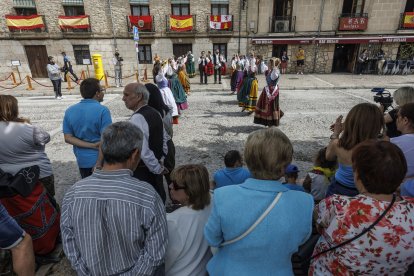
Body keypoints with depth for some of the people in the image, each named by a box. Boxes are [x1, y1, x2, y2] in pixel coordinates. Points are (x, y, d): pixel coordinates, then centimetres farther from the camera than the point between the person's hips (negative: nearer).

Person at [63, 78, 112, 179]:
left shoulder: (69, 111, 1)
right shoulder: (102, 110, -17)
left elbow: (68, 138, -2)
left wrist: (91, 145, -10)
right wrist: (98, 164, -17)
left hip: (82, 161, 5)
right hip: (101, 160, -5)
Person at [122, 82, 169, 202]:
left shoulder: (136, 119, -22)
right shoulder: (155, 113, 4)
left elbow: (143, 151, -27)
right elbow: (165, 138, 13)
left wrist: (157, 168, -15)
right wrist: (160, 161, 15)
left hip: (142, 170, -8)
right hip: (155, 168, 8)